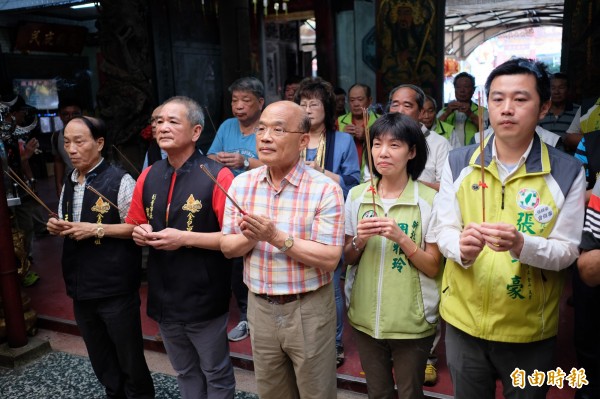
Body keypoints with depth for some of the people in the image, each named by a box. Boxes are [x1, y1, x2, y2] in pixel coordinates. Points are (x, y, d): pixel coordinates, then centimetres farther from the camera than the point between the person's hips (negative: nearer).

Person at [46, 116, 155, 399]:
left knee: (129, 355, 9)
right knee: (100, 359, 21)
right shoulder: (69, 184, 9)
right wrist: (56, 227, -1)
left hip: (115, 288, -7)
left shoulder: (120, 181, -14)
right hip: (80, 287, 7)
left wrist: (97, 230, -21)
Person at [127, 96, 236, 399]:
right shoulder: (148, 176, 3)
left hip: (203, 299, -6)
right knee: (185, 373, 24)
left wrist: (185, 239, -23)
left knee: (216, 375, 14)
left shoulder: (217, 176, -16)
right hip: (163, 298, 6)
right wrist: (140, 233, -7)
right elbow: (135, 226, 15)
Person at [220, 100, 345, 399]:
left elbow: (329, 259, -20)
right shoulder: (241, 184, -1)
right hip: (259, 307, 5)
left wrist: (278, 237, -28)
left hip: (309, 309, -4)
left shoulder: (325, 189, -16)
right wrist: (250, 238, -20)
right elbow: (227, 248, 1)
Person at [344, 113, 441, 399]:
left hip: (412, 322, -3)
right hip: (365, 318, 3)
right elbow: (348, 259, 6)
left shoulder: (429, 199, -12)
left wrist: (401, 238, -23)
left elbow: (433, 268, -9)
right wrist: (359, 240, -14)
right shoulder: (356, 195, -1)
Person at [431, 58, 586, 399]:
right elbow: (443, 230, -4)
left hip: (530, 330, -1)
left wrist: (521, 244, -30)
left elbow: (567, 251, -10)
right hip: (463, 321, 2)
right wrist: (462, 246, -26)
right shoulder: (458, 163, -3)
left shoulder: (567, 172, -8)